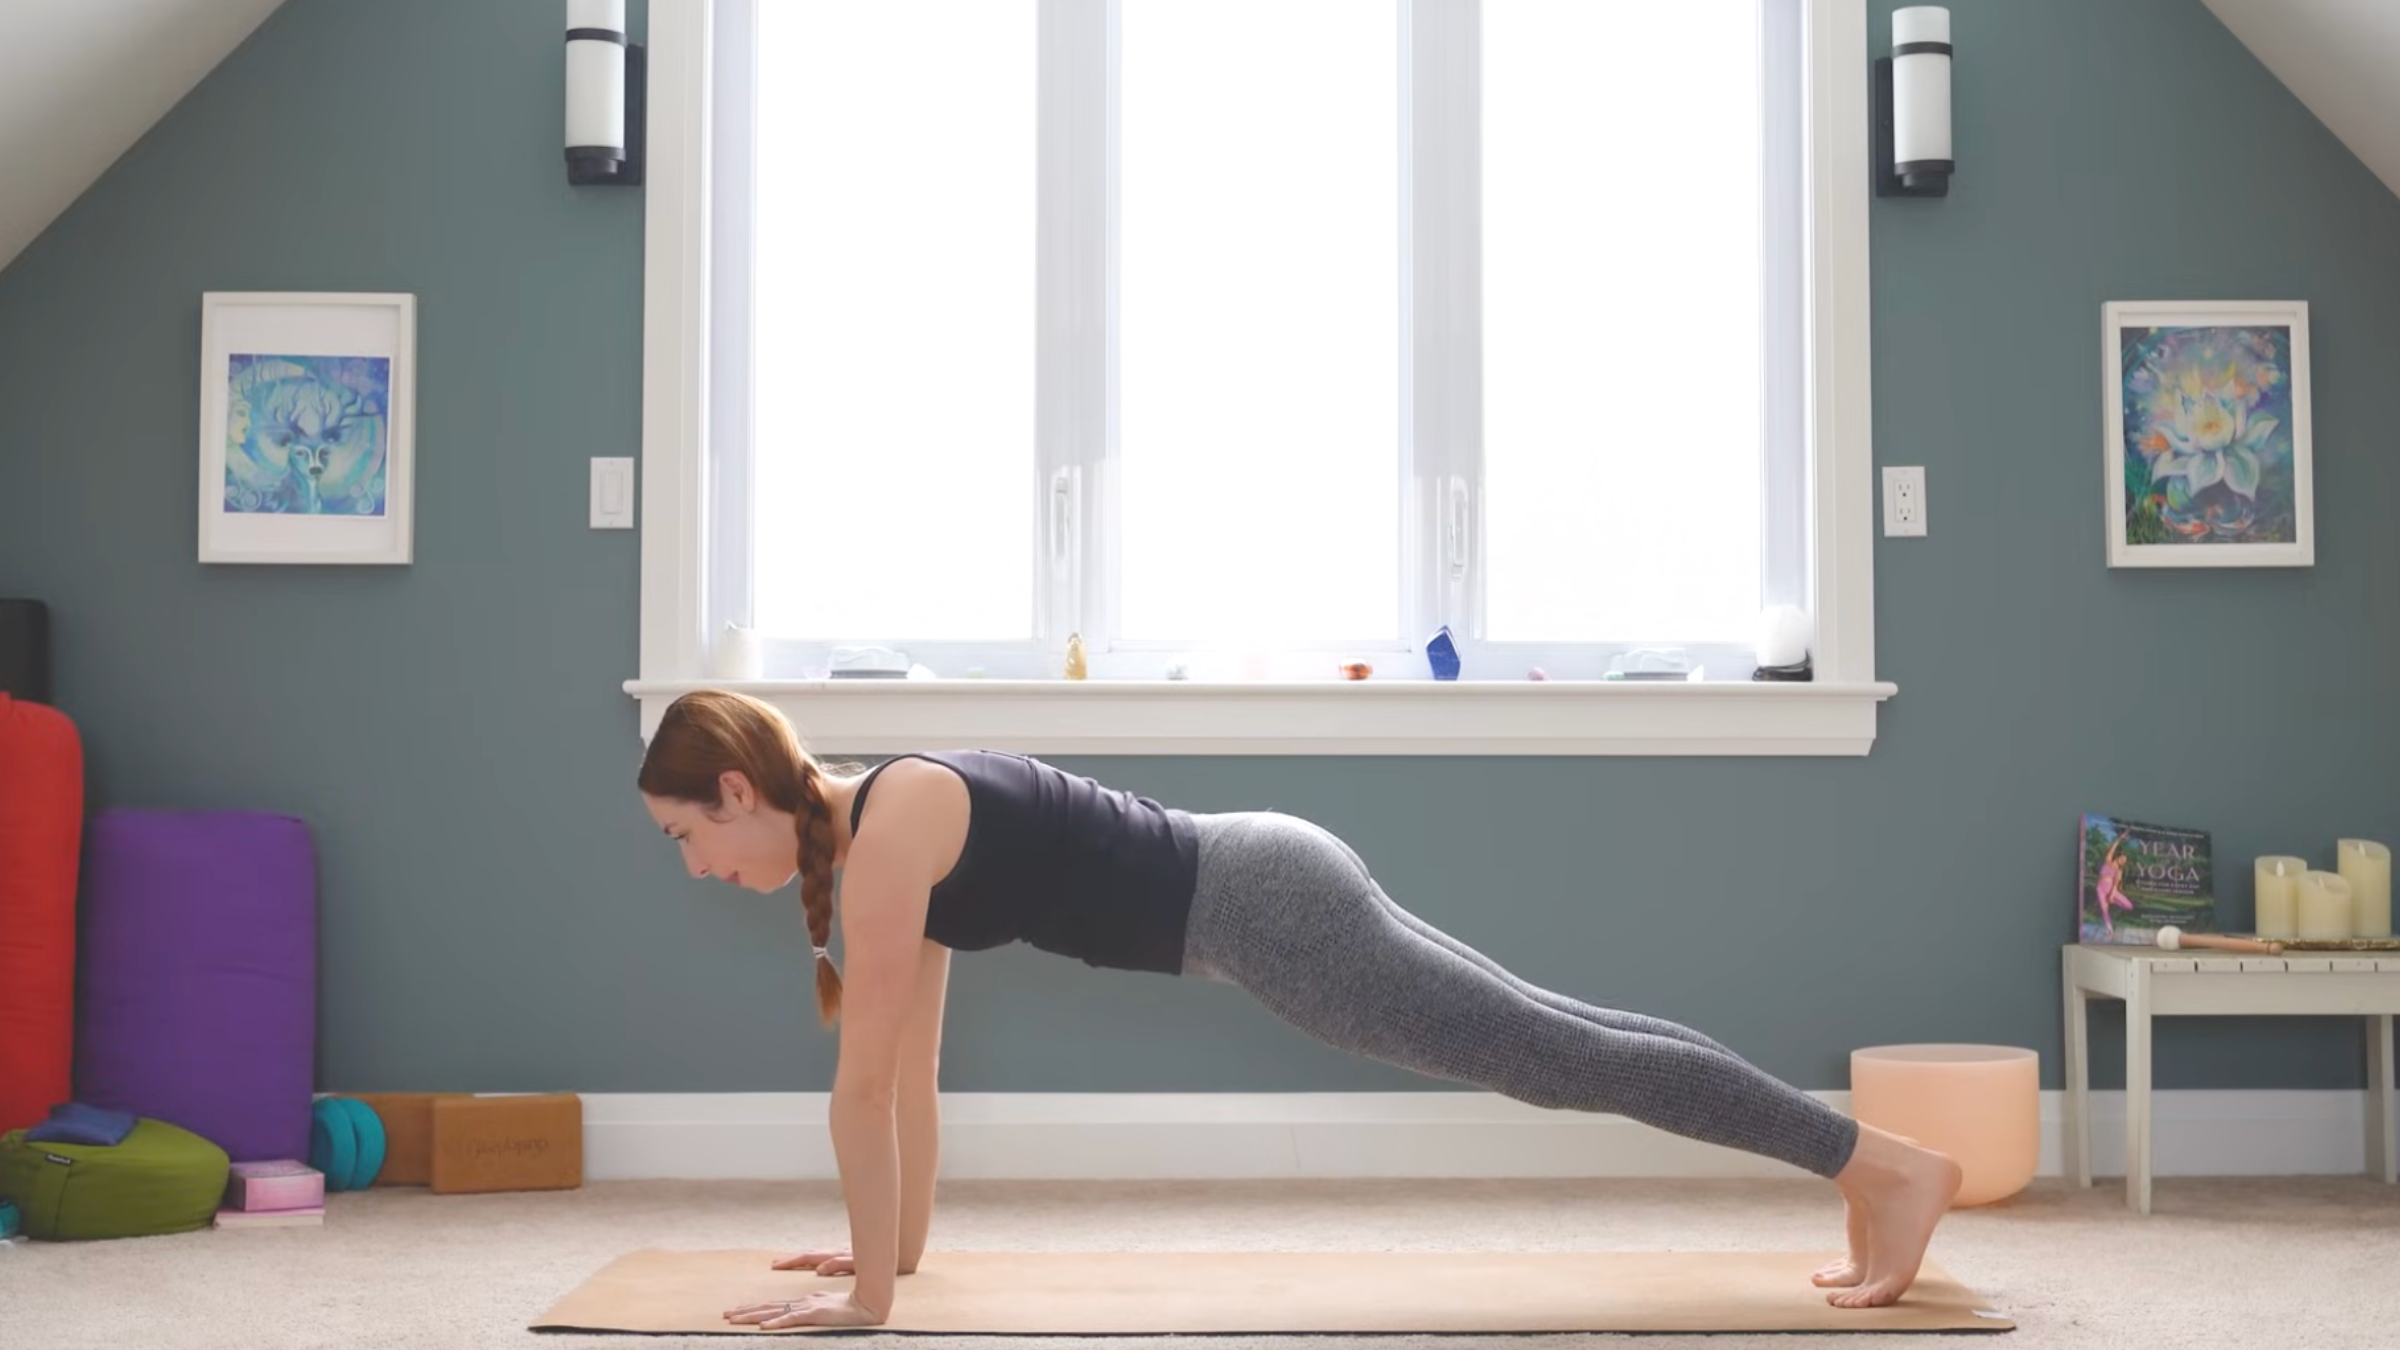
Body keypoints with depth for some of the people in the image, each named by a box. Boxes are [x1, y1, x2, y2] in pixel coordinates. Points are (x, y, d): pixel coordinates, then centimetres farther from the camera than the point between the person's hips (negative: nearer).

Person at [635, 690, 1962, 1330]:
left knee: (1565, 1056, -3)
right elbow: (910, 1069, 20)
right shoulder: (886, 832, 13)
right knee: (1561, 1039, 13)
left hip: (1266, 909, -9)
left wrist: (866, 1294, -9)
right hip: (1264, 894, 9)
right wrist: (900, 1243, 23)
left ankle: (1888, 1165, 6)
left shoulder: (889, 824, -16)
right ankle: (1865, 1161, 23)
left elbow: (866, 1084, -15)